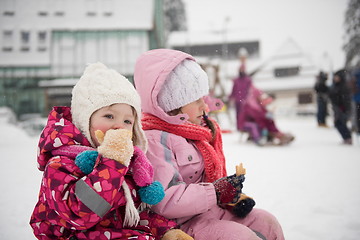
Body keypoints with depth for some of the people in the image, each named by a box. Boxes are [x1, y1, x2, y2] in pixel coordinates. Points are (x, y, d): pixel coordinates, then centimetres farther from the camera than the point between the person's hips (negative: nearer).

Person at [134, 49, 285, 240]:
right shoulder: (154, 140, -22)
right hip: (182, 224, -10)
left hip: (212, 210, 10)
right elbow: (165, 201, -30)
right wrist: (217, 192, -25)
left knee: (266, 221, 5)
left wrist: (232, 196, 0)